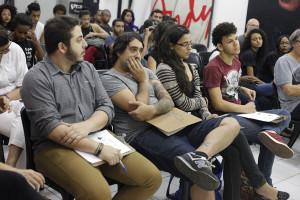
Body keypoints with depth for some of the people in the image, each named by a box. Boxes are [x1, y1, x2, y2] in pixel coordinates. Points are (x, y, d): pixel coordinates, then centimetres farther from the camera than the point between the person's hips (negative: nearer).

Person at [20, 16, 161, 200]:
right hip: (57, 146, -6)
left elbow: (107, 106, 6)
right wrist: (98, 149, -21)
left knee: (152, 177, -8)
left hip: (97, 138, 6)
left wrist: (87, 125, -16)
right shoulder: (37, 78, -7)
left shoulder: (88, 68, 12)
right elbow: (49, 126, -17)